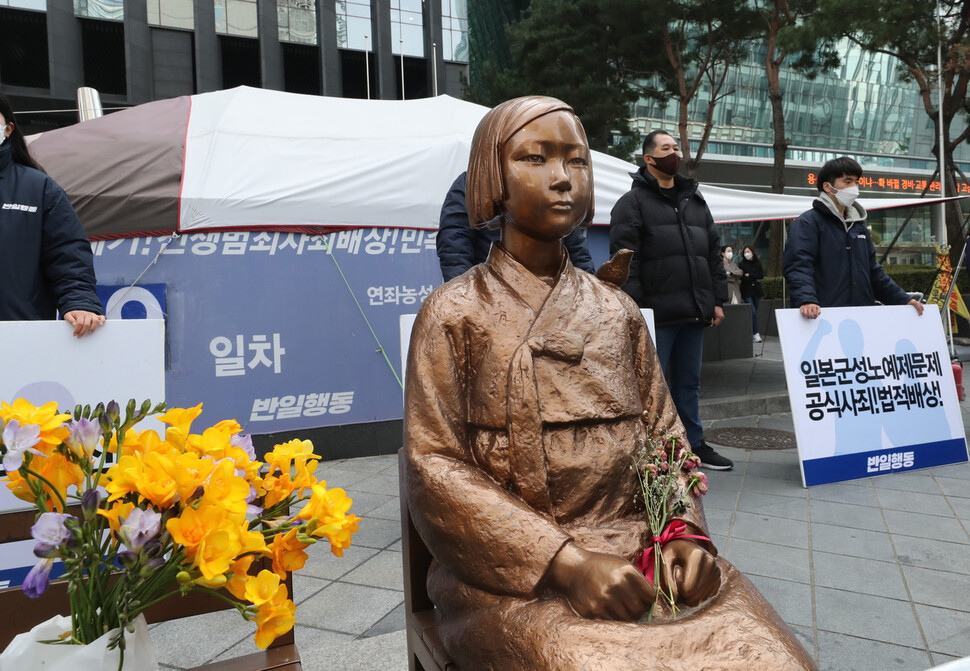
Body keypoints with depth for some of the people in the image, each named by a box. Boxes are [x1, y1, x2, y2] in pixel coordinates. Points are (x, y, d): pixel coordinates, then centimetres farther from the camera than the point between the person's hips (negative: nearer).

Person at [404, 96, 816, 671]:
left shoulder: (616, 311, 12)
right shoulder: (454, 314, -1)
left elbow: (666, 435, 12)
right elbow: (435, 470, -7)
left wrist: (685, 531, -9)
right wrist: (566, 563, -17)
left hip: (640, 554, 4)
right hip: (517, 575, -4)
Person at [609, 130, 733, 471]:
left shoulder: (695, 202, 19)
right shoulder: (633, 202, -2)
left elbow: (714, 253, 20)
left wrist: (717, 299, 13)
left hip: (694, 313, 6)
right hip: (656, 313, -6)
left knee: (689, 382, 15)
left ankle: (694, 444, 26)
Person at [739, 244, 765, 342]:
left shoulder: (758, 263, 11)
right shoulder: (741, 264, 2)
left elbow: (762, 275, 0)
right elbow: (742, 277, -9)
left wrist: (749, 275, -7)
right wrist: (755, 279, -8)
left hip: (756, 290, 3)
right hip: (747, 291, -3)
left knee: (754, 312, 3)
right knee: (753, 312, -13)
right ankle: (756, 334, -12)